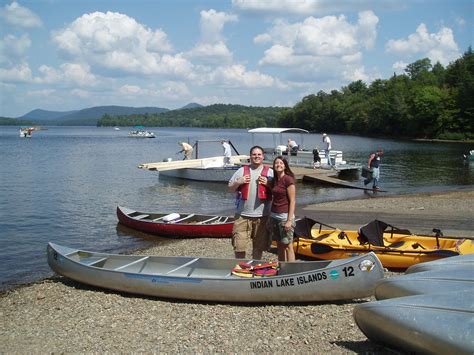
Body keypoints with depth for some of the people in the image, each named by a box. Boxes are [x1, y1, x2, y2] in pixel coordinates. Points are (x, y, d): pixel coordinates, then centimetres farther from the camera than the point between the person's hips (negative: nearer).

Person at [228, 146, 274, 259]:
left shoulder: (270, 172, 6)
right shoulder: (241, 171, 8)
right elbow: (230, 189, 10)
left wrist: (268, 183, -11)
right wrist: (238, 182, -9)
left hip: (262, 215, 0)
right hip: (242, 214, 0)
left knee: (259, 246, 10)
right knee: (239, 245, 1)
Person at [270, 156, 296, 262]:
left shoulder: (288, 179, -10)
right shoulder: (274, 180, 10)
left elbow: (292, 201, -13)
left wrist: (289, 220, -17)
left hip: (285, 216, -7)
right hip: (274, 216, 7)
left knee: (287, 245, -4)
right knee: (279, 245, 12)